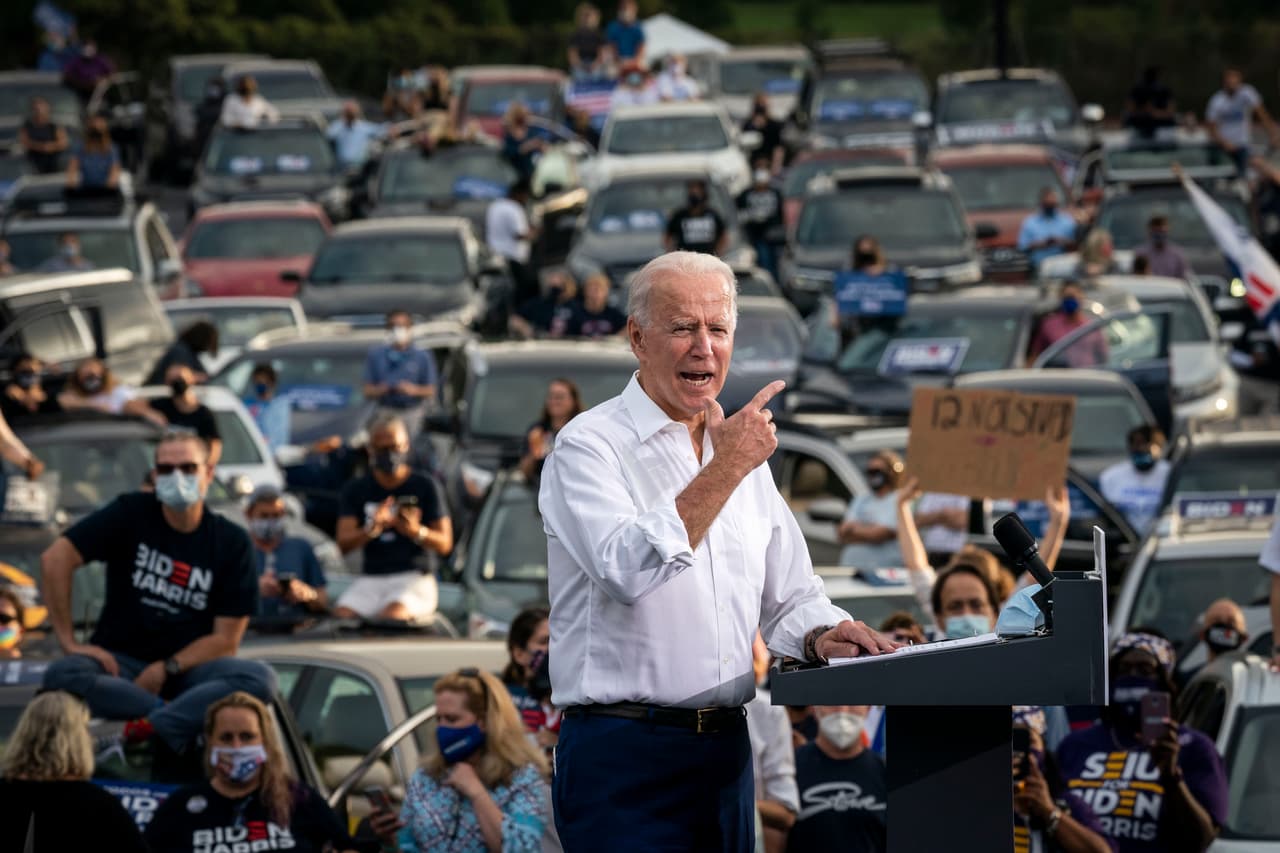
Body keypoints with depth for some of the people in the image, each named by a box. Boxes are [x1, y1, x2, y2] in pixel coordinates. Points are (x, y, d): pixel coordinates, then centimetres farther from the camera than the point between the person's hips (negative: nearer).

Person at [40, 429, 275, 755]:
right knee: (61, 676, -34)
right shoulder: (131, 514, -2)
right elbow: (55, 559, -9)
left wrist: (165, 669, -16)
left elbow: (226, 639, -3)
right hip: (120, 662, -1)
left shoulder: (231, 542, 0)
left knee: (259, 678, -30)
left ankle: (148, 726, -38)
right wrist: (68, 641, -13)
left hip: (189, 668, 1)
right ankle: (183, 715, -28)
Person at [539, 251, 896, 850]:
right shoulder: (589, 446, -6)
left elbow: (790, 598, 20)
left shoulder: (739, 448, 16)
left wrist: (822, 637, -3)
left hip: (725, 755, 7)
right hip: (625, 756, -7)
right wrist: (726, 469, -17)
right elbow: (630, 570, -23)